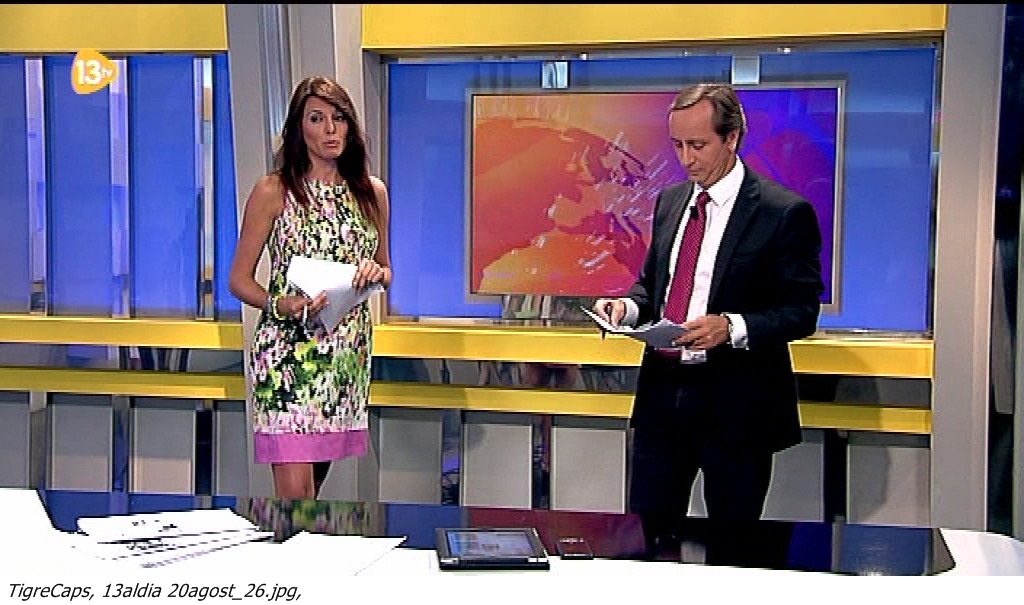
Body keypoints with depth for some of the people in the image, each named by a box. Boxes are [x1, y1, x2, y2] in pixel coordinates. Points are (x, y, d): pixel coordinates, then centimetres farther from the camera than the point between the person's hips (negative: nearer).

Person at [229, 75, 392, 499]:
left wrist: (375, 272, -4)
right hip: (288, 353, -4)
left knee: (318, 479, 11)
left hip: (350, 353, 4)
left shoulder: (372, 192, 9)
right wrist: (279, 305, -20)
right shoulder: (274, 191, -3)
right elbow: (239, 280, -1)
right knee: (295, 490, -9)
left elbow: (386, 272, 20)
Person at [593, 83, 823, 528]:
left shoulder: (785, 212, -9)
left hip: (737, 407, -5)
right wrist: (628, 306, -3)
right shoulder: (670, 200, 10)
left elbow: (801, 311, -10)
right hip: (662, 394, 5)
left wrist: (731, 327, -26)